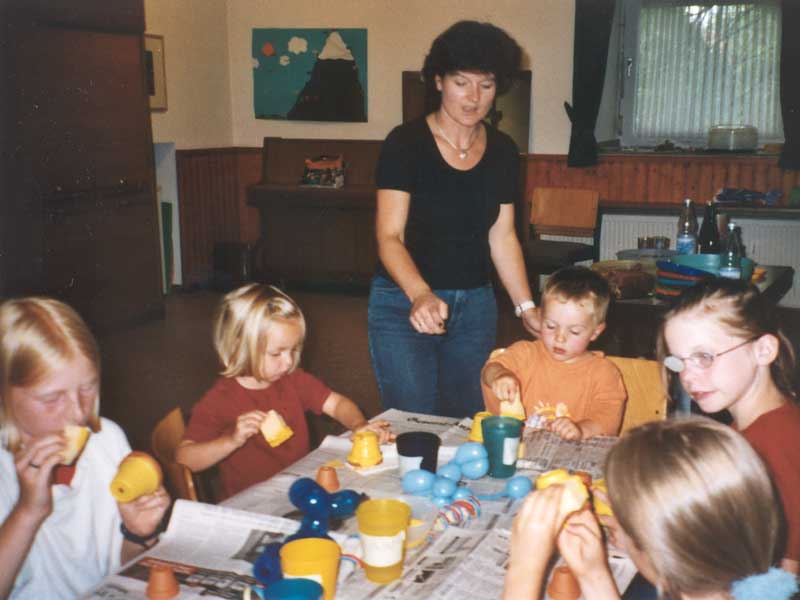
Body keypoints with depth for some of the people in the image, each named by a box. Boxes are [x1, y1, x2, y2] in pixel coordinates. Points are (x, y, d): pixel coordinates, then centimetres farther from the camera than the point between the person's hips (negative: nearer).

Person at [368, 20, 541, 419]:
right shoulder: (405, 143, -12)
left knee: (468, 421, 13)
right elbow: (389, 236, -18)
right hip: (405, 302, -4)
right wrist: (421, 295, -35)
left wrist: (526, 307, -3)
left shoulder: (502, 151, 2)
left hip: (475, 305, 4)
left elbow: (502, 237, 7)